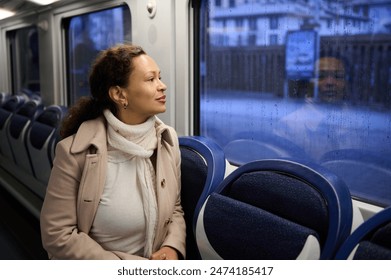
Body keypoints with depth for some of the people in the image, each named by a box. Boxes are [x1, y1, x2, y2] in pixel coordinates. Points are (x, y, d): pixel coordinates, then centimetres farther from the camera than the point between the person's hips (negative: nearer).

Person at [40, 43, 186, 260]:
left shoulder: (167, 139, -4)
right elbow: (57, 236, -14)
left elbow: (175, 208, 6)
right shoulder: (75, 151, -17)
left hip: (154, 265, 3)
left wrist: (172, 247, -13)